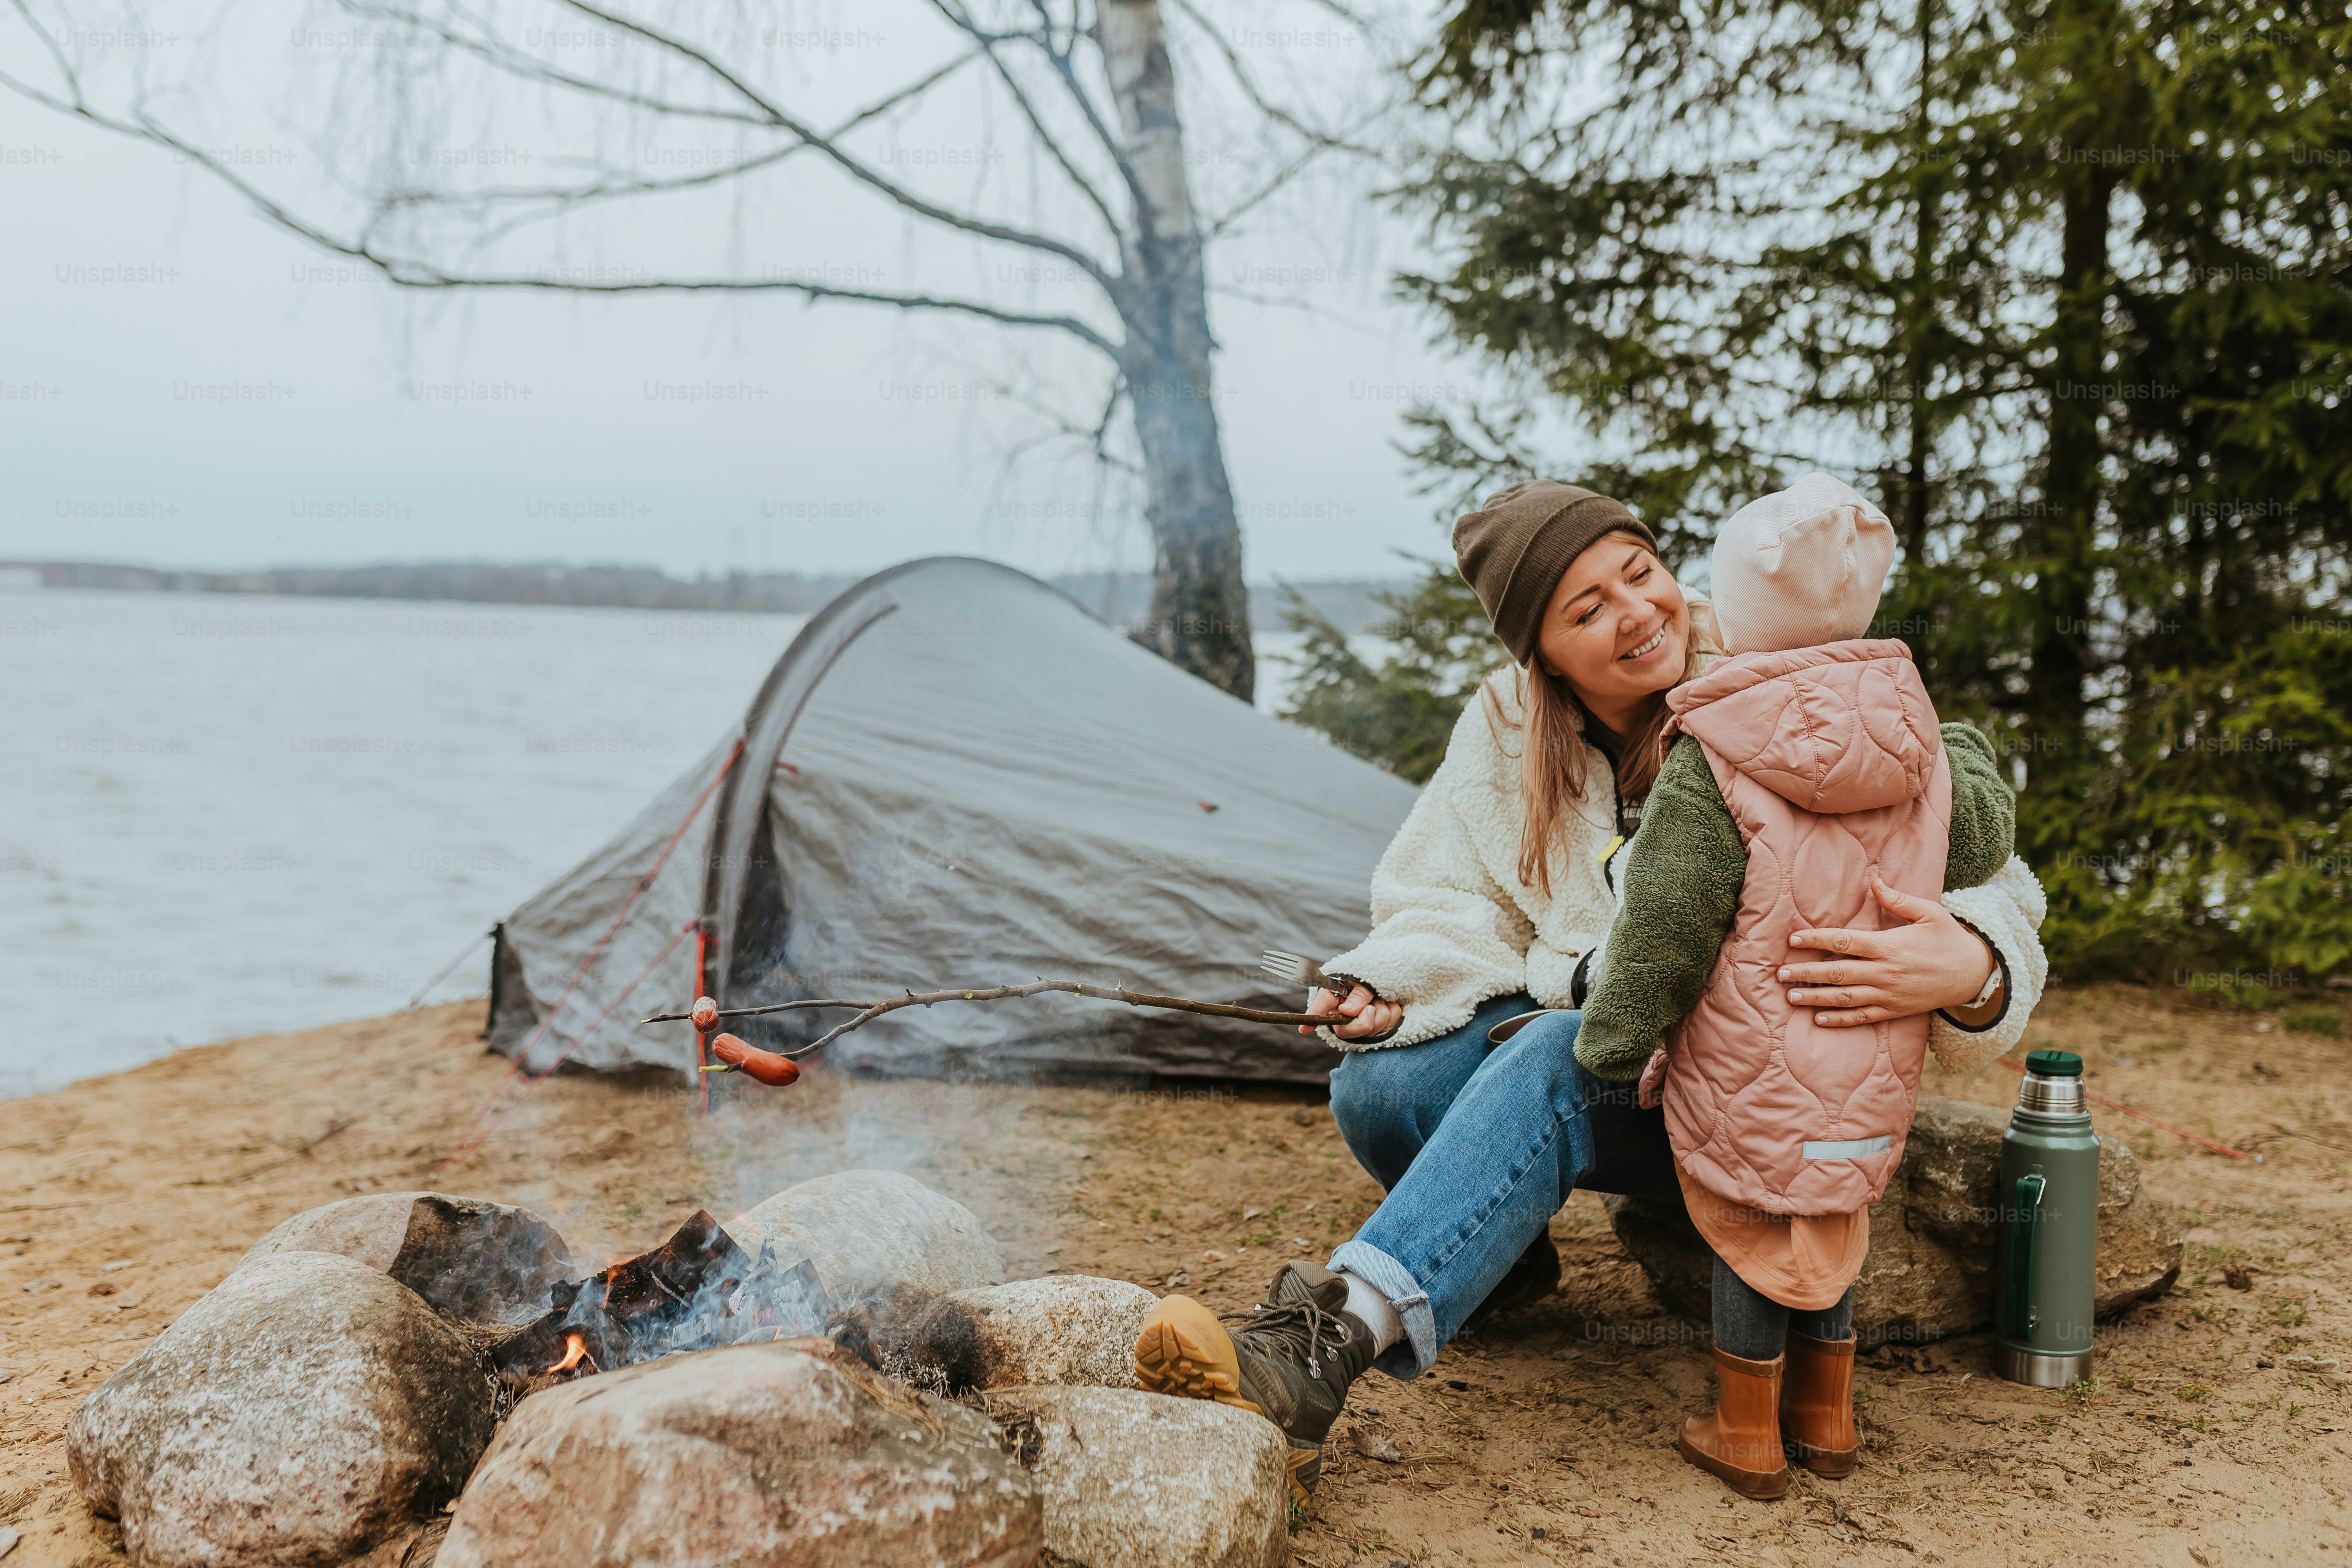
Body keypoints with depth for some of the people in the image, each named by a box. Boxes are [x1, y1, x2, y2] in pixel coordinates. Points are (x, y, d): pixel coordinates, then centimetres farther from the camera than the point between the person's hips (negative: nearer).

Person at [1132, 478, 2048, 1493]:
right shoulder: (1506, 728, -2)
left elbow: (1987, 884, -15)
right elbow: (1451, 904, 5)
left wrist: (1968, 971, -40)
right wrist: (1388, 985, -19)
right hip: (1574, 1034, 4)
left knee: (1559, 1058, -36)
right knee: (1378, 1086, -23)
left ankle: (1328, 1342, -48)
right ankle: (1503, 1252, 10)